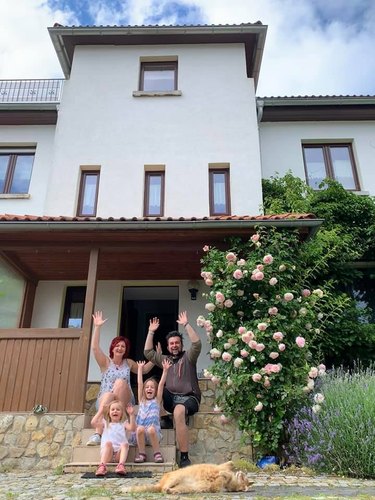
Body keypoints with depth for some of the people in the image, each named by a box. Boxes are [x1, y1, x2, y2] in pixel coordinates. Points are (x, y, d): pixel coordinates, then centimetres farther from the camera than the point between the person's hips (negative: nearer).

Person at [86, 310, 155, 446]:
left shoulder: (129, 363, 17)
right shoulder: (106, 362, 7)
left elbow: (144, 370, 28)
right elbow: (94, 348, -8)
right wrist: (97, 327, -14)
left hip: (125, 400, 2)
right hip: (105, 399, -2)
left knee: (121, 381, -31)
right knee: (108, 395, -41)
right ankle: (97, 434, -51)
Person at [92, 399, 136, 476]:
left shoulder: (123, 424, 19)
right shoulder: (105, 423, 21)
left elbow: (132, 428, -3)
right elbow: (94, 422, 1)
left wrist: (131, 415, -10)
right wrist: (100, 411, 5)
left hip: (119, 453, 0)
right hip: (107, 452, 0)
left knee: (125, 444, -29)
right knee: (108, 443, -31)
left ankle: (121, 465, -47)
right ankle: (102, 466, -45)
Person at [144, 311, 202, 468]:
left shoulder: (188, 357, 6)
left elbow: (197, 344, -13)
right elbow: (148, 352, 13)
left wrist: (186, 325, -15)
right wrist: (151, 332, 8)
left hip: (189, 398, -4)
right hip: (171, 398, 5)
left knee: (179, 412, -38)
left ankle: (184, 457, -33)